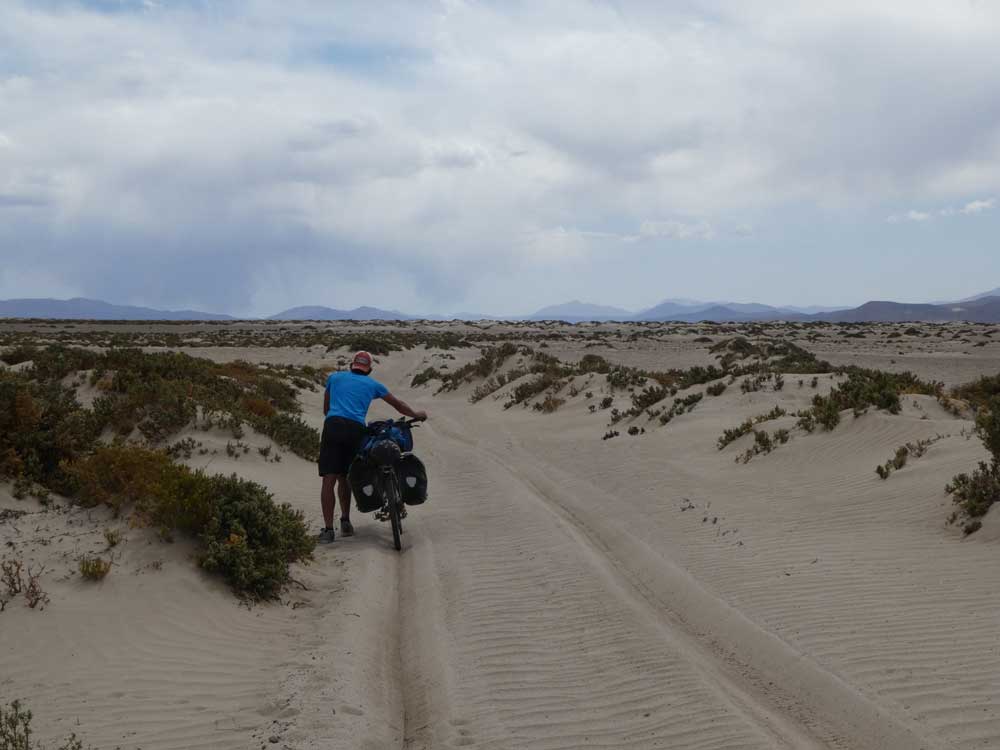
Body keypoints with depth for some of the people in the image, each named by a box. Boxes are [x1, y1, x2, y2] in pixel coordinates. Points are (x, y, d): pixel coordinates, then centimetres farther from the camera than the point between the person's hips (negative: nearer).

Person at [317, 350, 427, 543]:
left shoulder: (334, 377, 24)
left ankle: (328, 529, -12)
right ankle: (345, 521, 17)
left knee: (329, 479, -5)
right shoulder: (372, 384, 23)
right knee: (344, 477, 16)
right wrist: (417, 415, 49)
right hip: (356, 429, 1)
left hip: (333, 425, -1)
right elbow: (397, 405, 34)